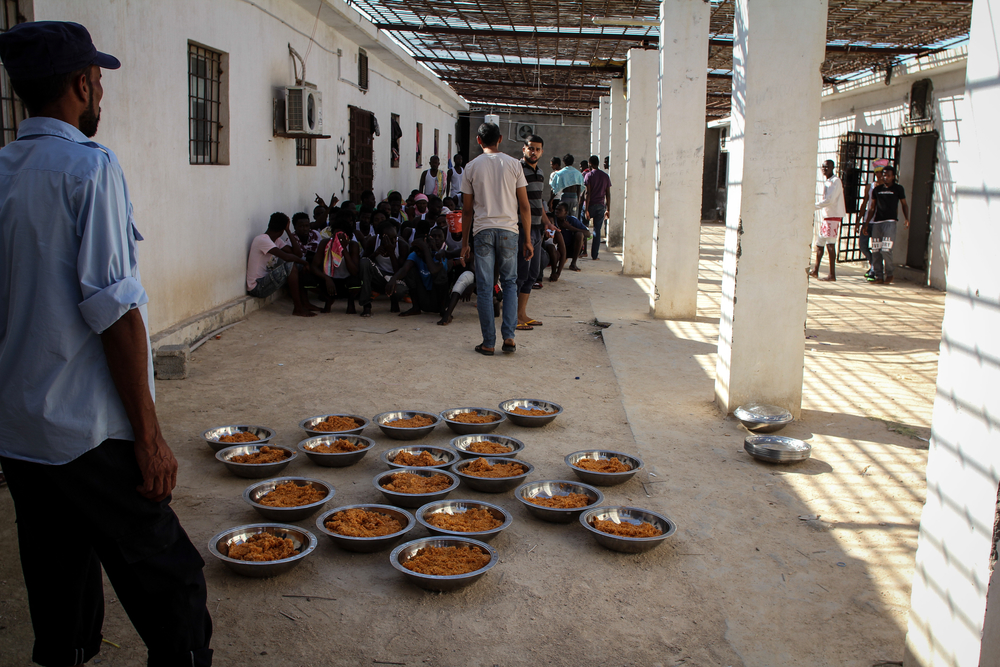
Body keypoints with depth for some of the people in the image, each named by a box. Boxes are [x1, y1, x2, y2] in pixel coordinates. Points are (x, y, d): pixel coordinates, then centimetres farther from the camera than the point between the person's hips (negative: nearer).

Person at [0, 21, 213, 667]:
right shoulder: (89, 166, -12)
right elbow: (112, 309, -19)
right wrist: (149, 434, -14)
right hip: (87, 431, -8)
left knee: (58, 599, 18)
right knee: (170, 587, 2)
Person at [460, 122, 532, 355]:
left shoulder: (472, 167, 4)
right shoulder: (513, 164, 4)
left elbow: (467, 210, 6)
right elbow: (524, 206, 2)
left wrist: (465, 243, 14)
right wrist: (528, 240, 9)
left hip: (483, 230, -1)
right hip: (508, 230, 1)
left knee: (484, 288, 3)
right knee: (510, 283, 13)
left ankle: (489, 343, 5)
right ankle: (508, 337, 4)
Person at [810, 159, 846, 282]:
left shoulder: (835, 181, -10)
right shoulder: (826, 182, 18)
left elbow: (829, 200, -19)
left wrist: (814, 206, -14)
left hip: (833, 216, -9)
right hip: (825, 216, 9)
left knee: (830, 244, -12)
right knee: (819, 243, 14)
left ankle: (832, 274, -12)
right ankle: (815, 271, 23)